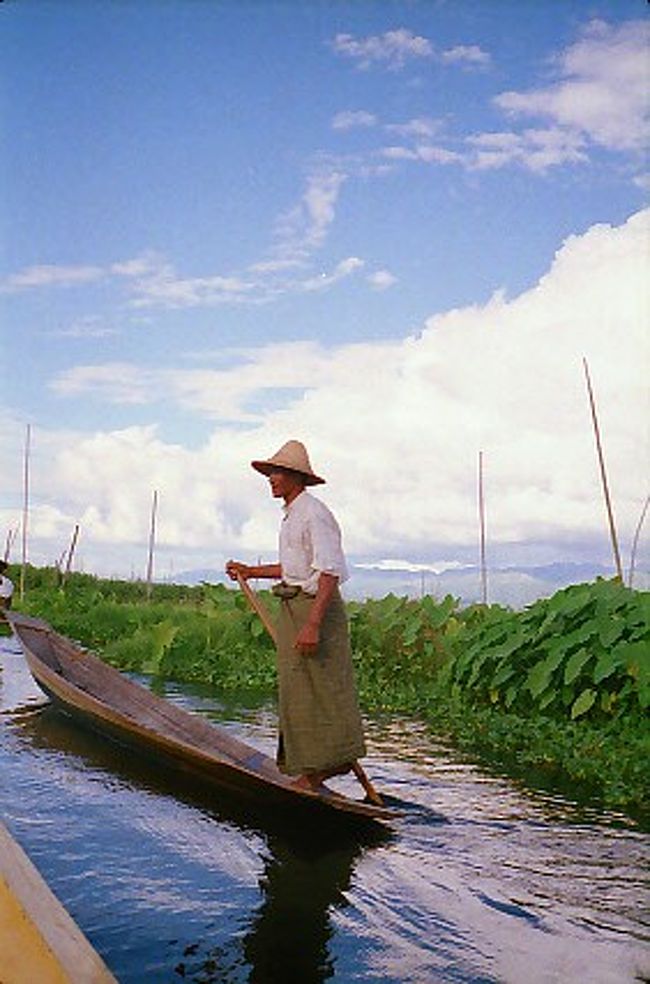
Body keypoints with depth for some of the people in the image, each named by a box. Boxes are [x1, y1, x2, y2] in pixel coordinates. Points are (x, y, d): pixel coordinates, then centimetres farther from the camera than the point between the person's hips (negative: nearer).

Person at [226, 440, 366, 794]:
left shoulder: (314, 514, -15)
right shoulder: (292, 514, 16)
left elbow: (329, 572, -22)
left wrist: (312, 624, -28)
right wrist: (250, 571, 25)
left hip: (316, 605, -10)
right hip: (294, 608, 11)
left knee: (322, 687, -5)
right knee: (295, 688, 12)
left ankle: (335, 758, 6)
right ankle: (311, 769, 19)